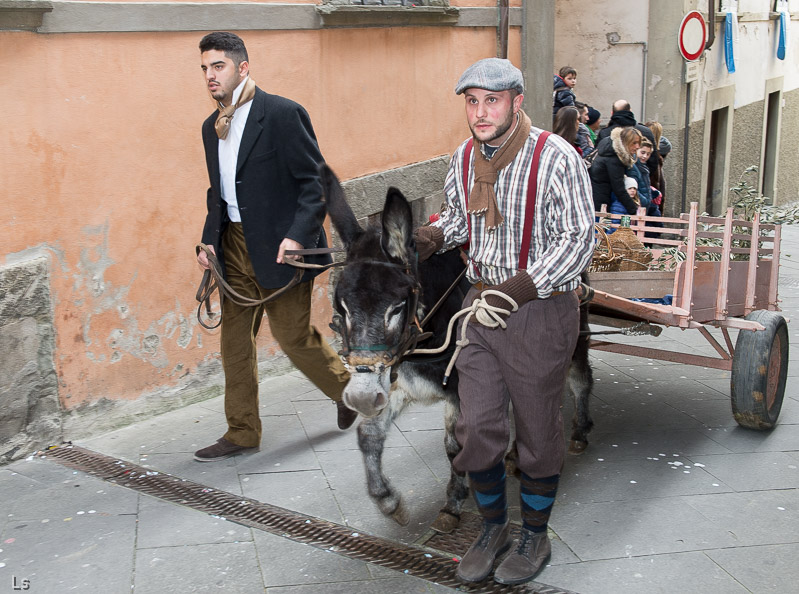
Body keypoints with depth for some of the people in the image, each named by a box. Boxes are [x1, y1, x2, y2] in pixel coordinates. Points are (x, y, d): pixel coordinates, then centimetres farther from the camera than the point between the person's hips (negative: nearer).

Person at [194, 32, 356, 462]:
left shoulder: (283, 114, -12)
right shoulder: (212, 127, 12)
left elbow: (316, 181, -13)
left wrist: (298, 235, -24)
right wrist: (210, 240, 7)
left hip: (279, 247, -7)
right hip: (235, 247, 7)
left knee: (293, 334, -1)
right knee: (235, 339, 9)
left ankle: (348, 389, 27)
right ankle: (242, 432, 21)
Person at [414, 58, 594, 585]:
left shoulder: (556, 157, -16)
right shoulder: (465, 157, 4)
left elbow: (579, 239, -17)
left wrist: (519, 288, -26)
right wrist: (432, 238, -2)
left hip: (542, 310, -5)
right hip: (482, 305, 6)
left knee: (537, 428, 8)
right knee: (477, 425, 8)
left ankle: (536, 536, 30)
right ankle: (494, 527, 31)